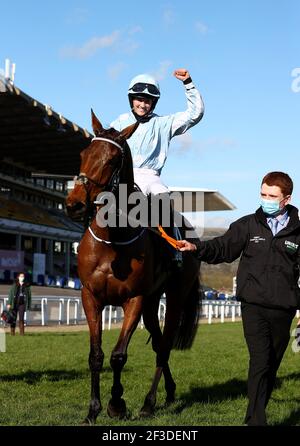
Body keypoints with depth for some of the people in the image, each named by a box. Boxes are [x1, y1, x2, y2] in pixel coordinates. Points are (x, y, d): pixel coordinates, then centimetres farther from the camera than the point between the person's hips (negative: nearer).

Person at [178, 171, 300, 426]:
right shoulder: (248, 225, 4)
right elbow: (223, 249, 0)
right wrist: (196, 248, -17)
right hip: (254, 306, -2)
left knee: (272, 366, 11)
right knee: (260, 361, -12)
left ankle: (255, 415, 27)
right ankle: (257, 421, -9)